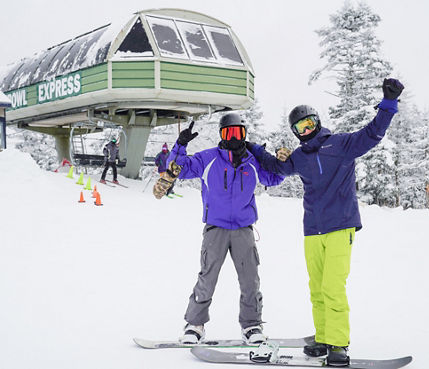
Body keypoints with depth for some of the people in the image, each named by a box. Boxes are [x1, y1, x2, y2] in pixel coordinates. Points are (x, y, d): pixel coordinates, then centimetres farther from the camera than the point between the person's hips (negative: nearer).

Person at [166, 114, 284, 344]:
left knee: (250, 280, 1)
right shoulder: (208, 159, 0)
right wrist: (181, 145, -16)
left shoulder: (253, 163, 8)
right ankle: (194, 325, 10)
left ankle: (251, 325, 16)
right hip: (215, 228, -2)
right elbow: (178, 169, -2)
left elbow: (272, 178, 24)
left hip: (244, 230, 2)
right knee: (207, 280, -4)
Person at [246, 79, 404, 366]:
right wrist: (254, 150, 32)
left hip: (341, 227, -5)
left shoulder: (341, 144, 2)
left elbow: (372, 134, -6)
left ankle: (338, 344, -6)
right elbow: (277, 167, 35)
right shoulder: (298, 158, 15)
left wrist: (389, 102, -16)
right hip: (312, 231, 5)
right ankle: (324, 339, 17)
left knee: (333, 288, -13)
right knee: (317, 289, 6)